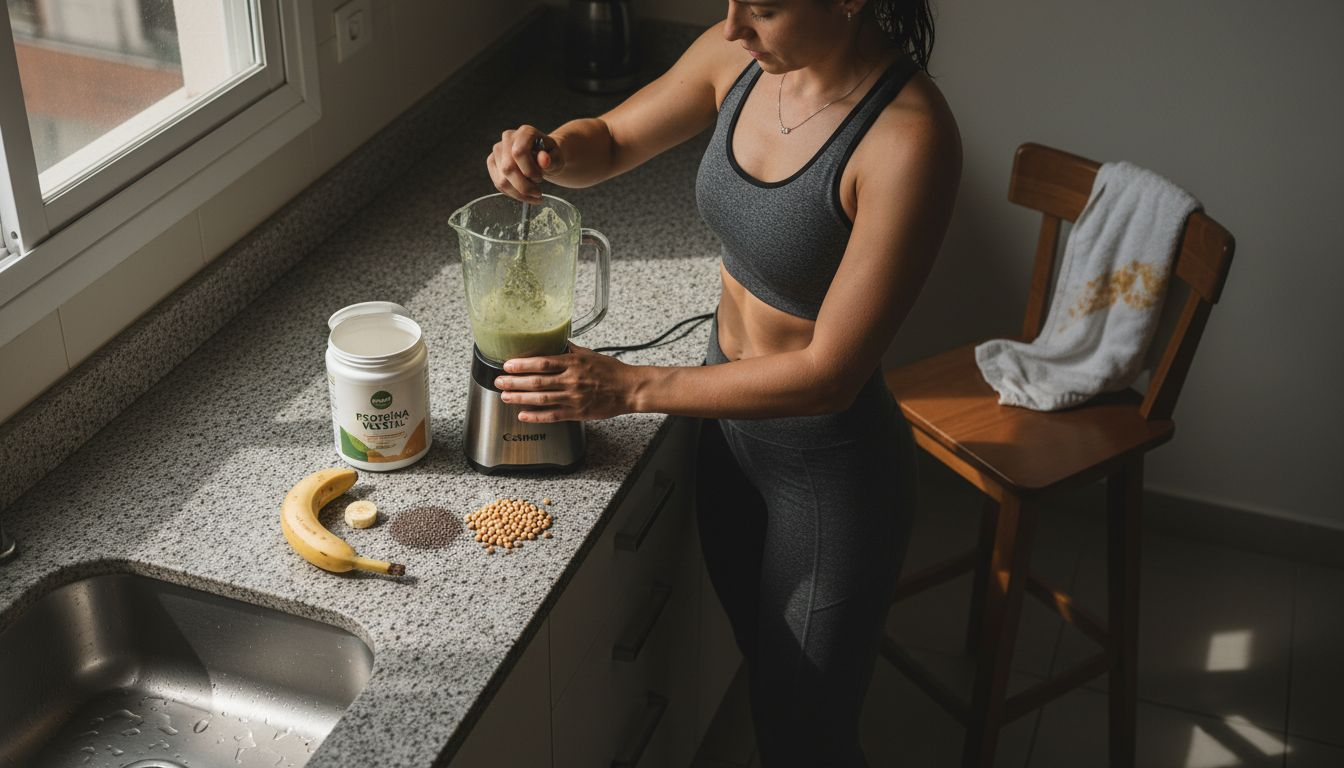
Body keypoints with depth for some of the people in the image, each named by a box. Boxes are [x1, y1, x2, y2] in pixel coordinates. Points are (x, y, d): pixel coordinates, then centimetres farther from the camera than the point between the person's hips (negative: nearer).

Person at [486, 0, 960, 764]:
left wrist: (629, 387, -23)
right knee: (760, 669, 28)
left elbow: (827, 373, -27)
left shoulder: (907, 137, -30)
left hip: (831, 468, -6)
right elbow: (610, 141, 6)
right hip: (727, 419, 6)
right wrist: (548, 150, -17)